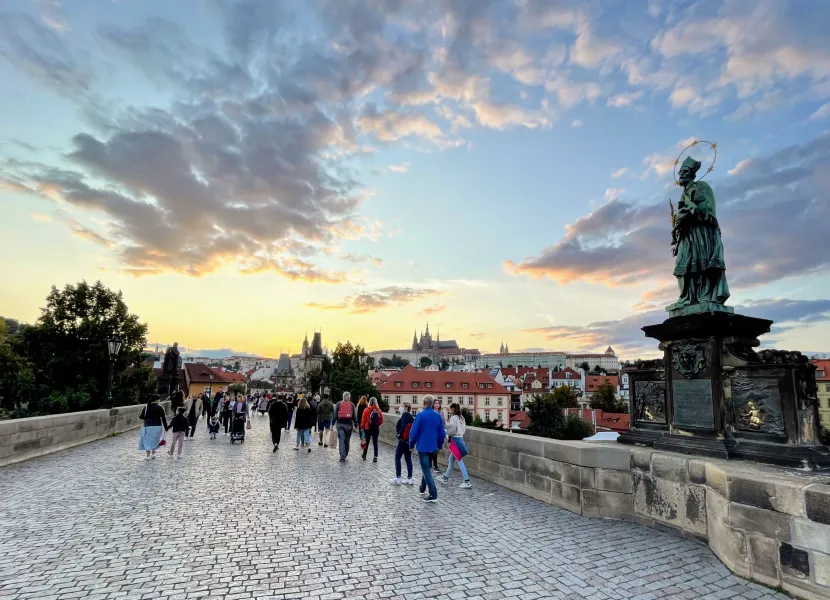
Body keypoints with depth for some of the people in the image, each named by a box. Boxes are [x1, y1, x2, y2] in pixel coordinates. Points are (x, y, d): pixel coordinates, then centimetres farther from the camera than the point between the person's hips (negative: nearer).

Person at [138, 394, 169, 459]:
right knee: (155, 440, 16)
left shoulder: (146, 407, 4)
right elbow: (163, 418, -3)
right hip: (157, 426, -1)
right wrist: (166, 428, 4)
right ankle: (153, 454, 19)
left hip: (147, 426, 1)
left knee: (147, 440, 10)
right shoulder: (160, 408, -3)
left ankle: (148, 455, 5)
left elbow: (141, 417, 0)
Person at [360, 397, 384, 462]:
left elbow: (363, 420, -7)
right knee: (375, 442, 7)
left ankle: (364, 455, 28)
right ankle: (375, 457, 3)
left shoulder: (367, 410, -12)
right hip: (376, 428, 1)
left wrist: (362, 427, 7)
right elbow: (381, 420, -1)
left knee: (367, 442, 15)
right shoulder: (379, 410, -6)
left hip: (368, 428, -1)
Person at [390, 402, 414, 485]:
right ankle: (409, 479, 14)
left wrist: (399, 434, -15)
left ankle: (398, 477, 11)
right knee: (408, 459, 11)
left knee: (397, 458, 6)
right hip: (409, 441, 7)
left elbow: (403, 426, -27)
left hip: (403, 440, -7)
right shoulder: (411, 417, 9)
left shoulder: (405, 415, -13)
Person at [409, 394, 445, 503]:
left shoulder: (420, 415, -14)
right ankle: (423, 488, 36)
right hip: (433, 447, 5)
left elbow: (414, 431, -13)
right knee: (426, 467, 24)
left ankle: (433, 495, -3)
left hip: (422, 447, -5)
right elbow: (442, 432, 3)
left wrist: (411, 445, 0)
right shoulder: (438, 415, 0)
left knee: (426, 470, 1)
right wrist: (439, 445, 16)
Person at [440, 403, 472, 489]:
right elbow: (464, 428, 13)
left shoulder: (453, 418, -15)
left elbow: (452, 431, -19)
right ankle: (446, 478, 30)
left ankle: (467, 482, -4)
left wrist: (446, 432, 0)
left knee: (460, 461, -5)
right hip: (461, 438, 9)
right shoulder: (461, 418, 9)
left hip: (455, 440, -9)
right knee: (451, 459, 19)